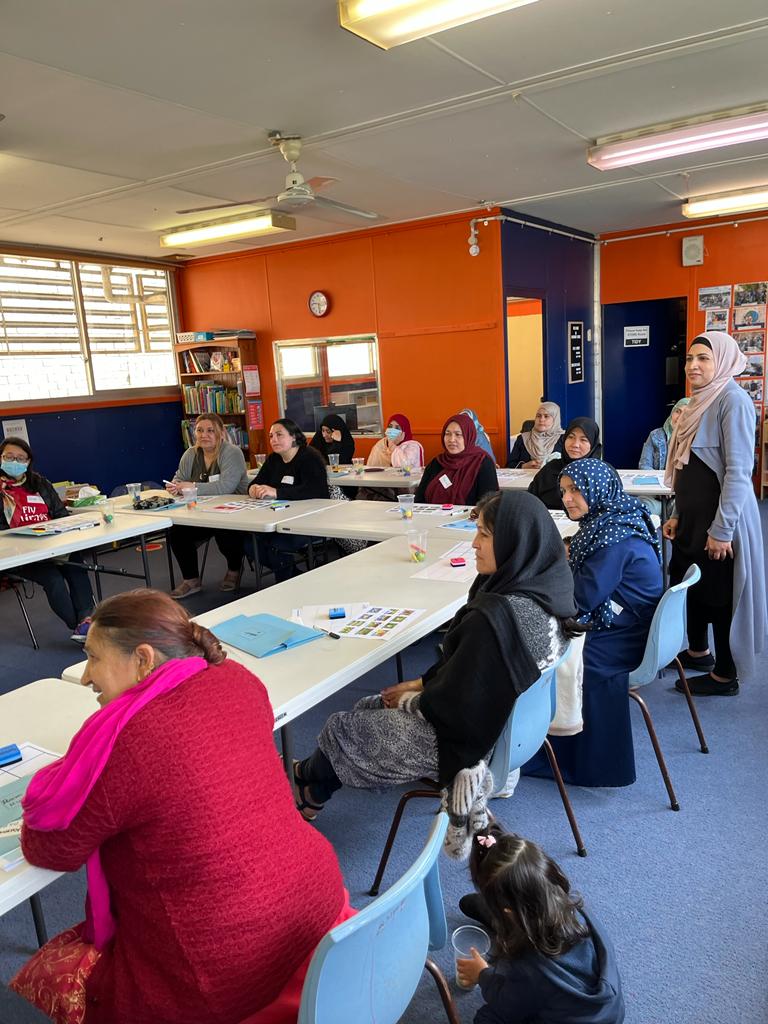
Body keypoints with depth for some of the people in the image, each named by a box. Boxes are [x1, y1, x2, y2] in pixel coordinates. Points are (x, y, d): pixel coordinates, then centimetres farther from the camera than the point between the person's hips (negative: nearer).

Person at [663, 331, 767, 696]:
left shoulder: (732, 400, -16)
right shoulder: (701, 402, 11)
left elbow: (738, 471, -20)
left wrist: (721, 529, -21)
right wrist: (678, 514, 14)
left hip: (720, 520, -9)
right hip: (693, 517, 9)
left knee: (720, 594, 3)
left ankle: (726, 676, 19)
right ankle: (698, 652, 39)